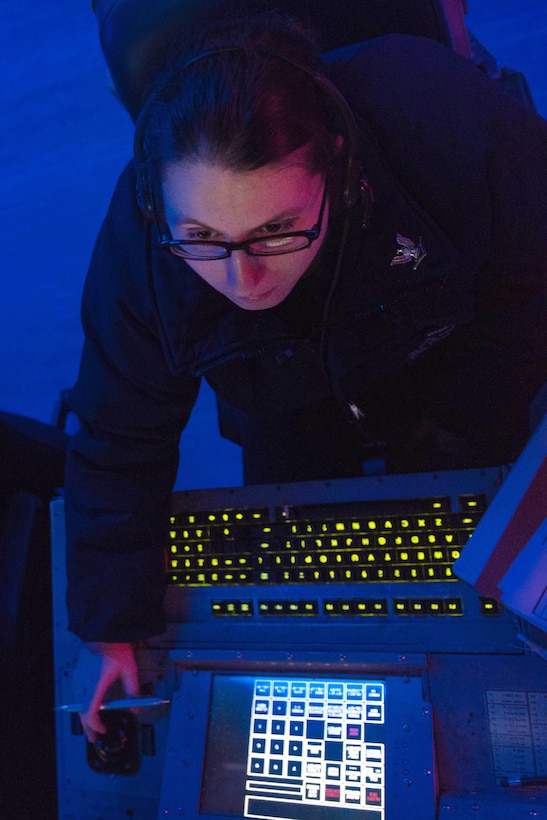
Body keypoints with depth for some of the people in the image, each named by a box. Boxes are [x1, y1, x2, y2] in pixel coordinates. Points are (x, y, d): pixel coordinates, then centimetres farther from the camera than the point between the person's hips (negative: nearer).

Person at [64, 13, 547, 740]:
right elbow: (119, 447, -21)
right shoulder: (140, 246, -34)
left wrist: (456, 434, -17)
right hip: (290, 402, 1)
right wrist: (113, 628, -15)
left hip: (443, 365, 0)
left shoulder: (450, 130, -40)